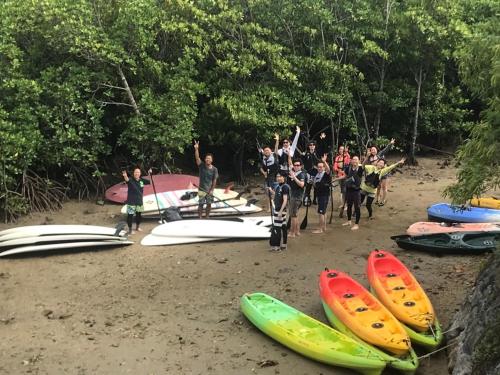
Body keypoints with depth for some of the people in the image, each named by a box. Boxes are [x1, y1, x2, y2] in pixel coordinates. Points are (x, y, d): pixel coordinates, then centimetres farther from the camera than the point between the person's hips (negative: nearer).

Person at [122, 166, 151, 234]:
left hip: (139, 201, 5)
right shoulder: (131, 180, -14)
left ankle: (137, 227, 38)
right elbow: (127, 180, -36)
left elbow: (150, 182, 12)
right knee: (130, 215, -4)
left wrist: (150, 174, -5)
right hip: (131, 201, -5)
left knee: (139, 214, 18)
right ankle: (130, 229, 9)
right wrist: (125, 176, -60)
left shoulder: (142, 180, 1)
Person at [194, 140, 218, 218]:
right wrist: (196, 149, -41)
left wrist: (212, 190, -4)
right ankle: (200, 218, 7)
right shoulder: (202, 166, -9)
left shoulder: (214, 169, -7)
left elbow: (215, 180, -2)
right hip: (202, 189, -2)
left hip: (209, 190, 2)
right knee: (201, 204, -2)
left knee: (209, 204, 10)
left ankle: (207, 217, 26)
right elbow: (197, 158, -25)